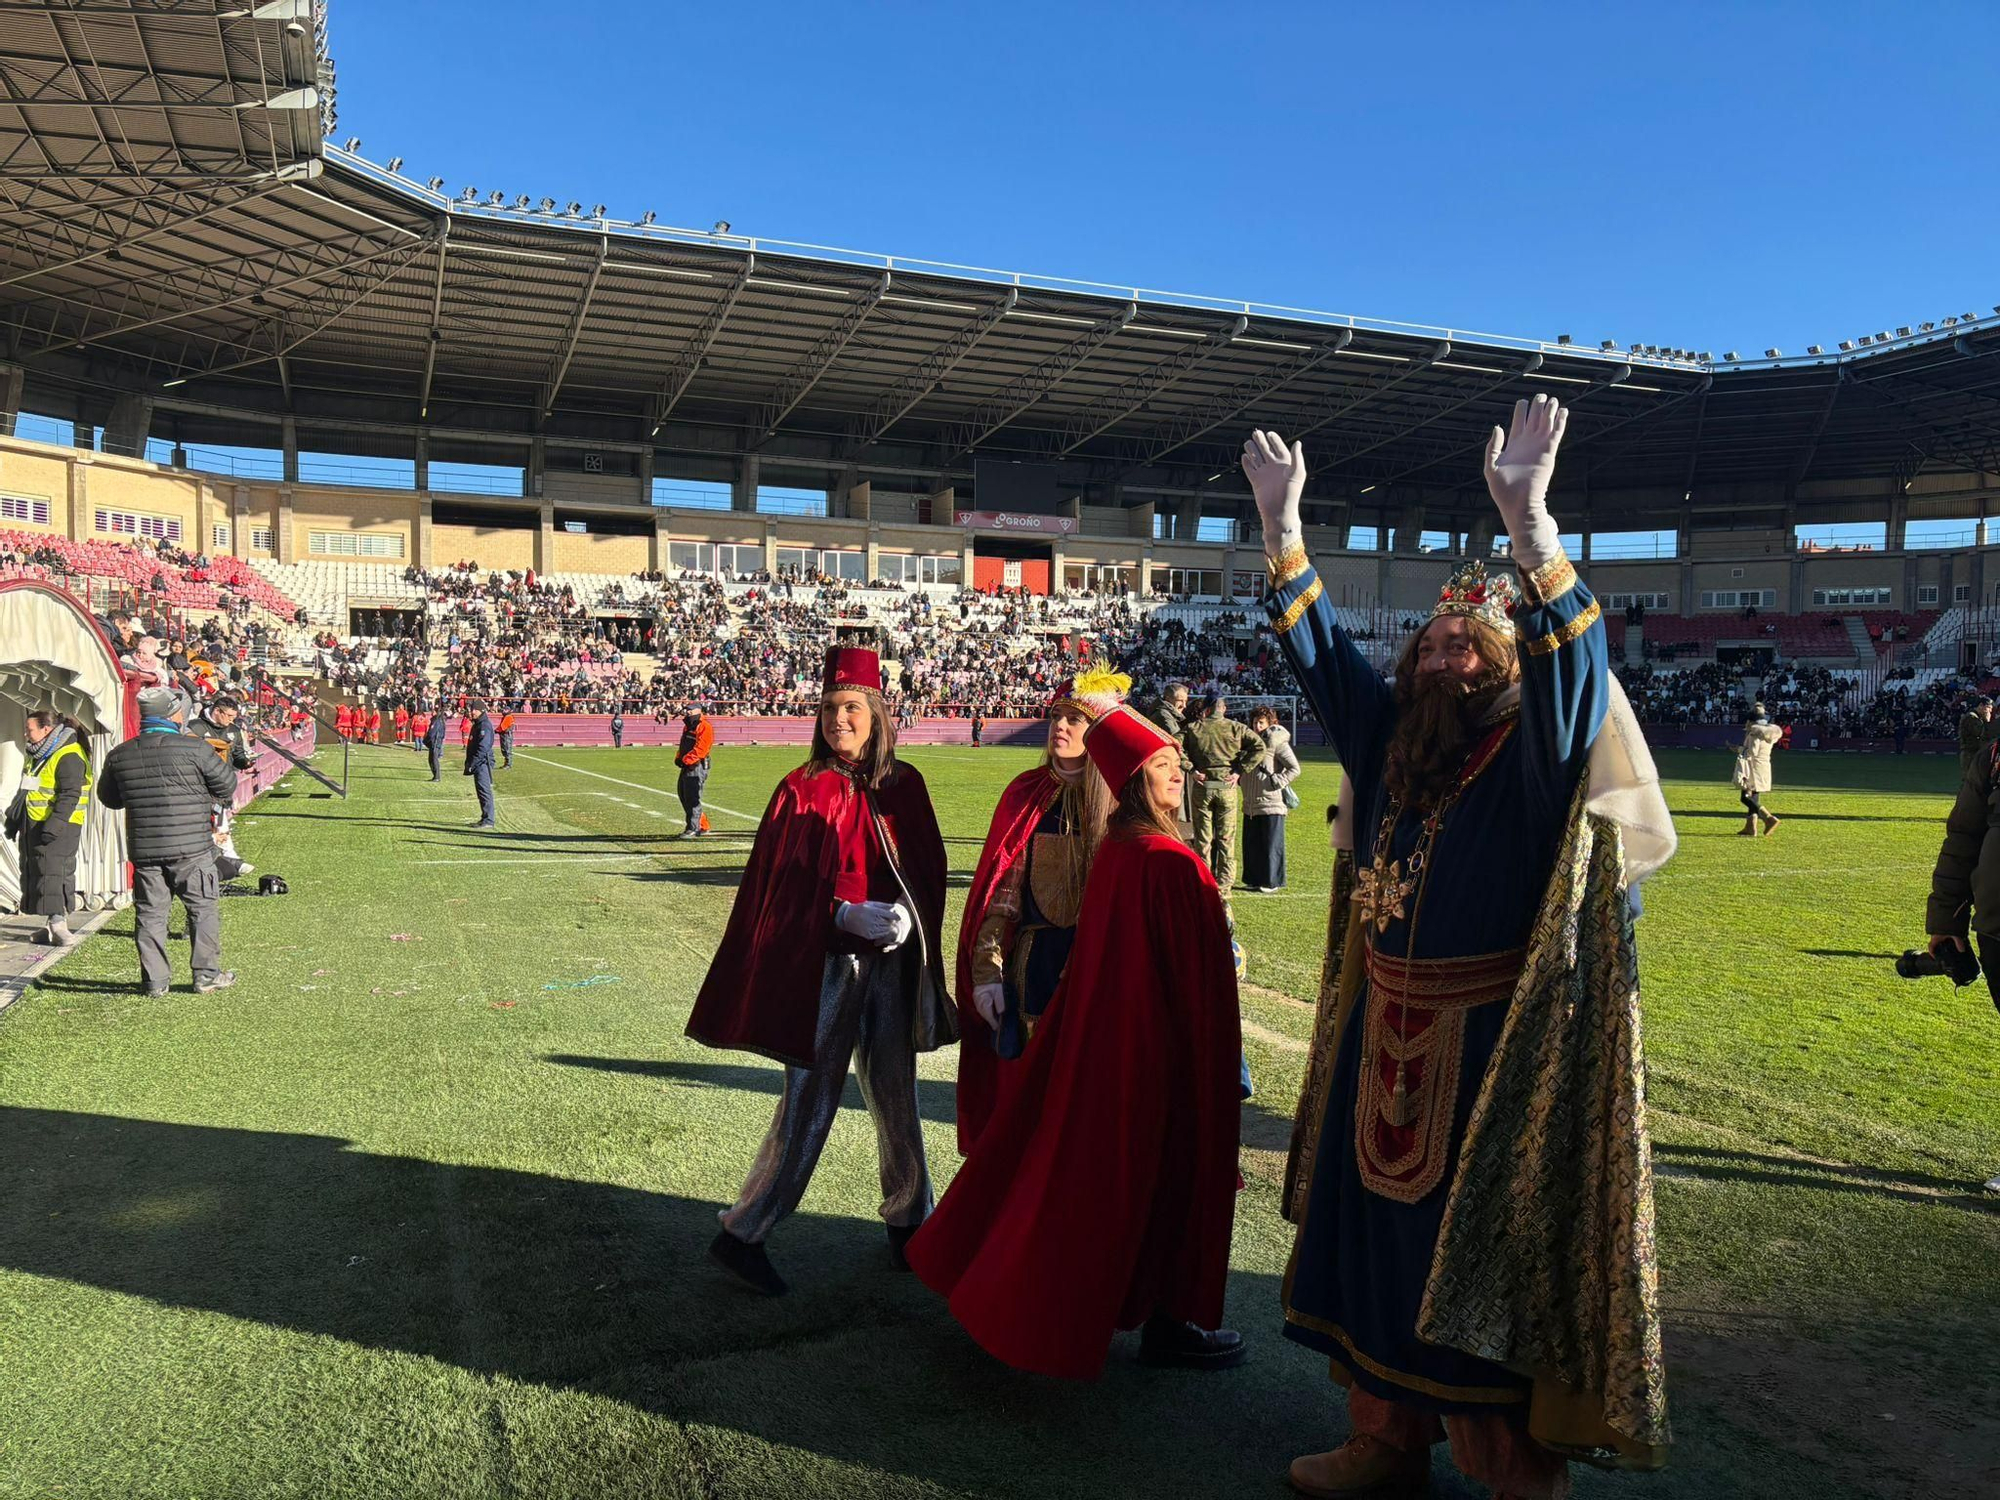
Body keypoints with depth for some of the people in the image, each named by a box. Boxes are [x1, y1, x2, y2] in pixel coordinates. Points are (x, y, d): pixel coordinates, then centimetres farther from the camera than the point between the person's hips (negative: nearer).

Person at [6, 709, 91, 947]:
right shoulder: (37, 755, 17)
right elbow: (25, 792, 27)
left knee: (53, 873, -14)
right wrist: (13, 819, 25)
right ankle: (52, 924, 15)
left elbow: (70, 795, -21)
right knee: (34, 872, 11)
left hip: (59, 829, -10)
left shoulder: (69, 757, -15)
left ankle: (59, 924, -14)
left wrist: (55, 825, -27)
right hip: (34, 826, 10)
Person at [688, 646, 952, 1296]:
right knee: (808, 1102, 0)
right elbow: (778, 888, -7)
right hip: (824, 966, -3)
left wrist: (909, 912, -13)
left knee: (896, 1098, 12)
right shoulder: (801, 790, -5)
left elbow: (930, 868, 6)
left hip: (892, 963, 4)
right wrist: (845, 914, -19)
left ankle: (908, 1222, 31)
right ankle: (742, 1235, 15)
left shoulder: (904, 785, 4)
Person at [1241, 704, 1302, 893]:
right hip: (1251, 804, 7)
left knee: (1271, 845, 0)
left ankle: (1271, 882, 7)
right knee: (1251, 844, 11)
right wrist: (1239, 777, 12)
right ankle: (1255, 879, 21)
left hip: (1271, 804, -7)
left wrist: (1275, 782, -14)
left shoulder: (1277, 742, -8)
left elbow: (1294, 769, -10)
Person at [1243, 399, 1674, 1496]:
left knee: (1489, 1251, 4)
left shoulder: (1537, 744, -9)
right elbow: (1316, 644, 10)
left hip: (1492, 1047, -6)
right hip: (1386, 1039, 6)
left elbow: (1575, 655, -27)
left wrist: (1526, 519, -40)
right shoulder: (1389, 735, 7)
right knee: (1381, 1231, 15)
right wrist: (1281, 520, 2)